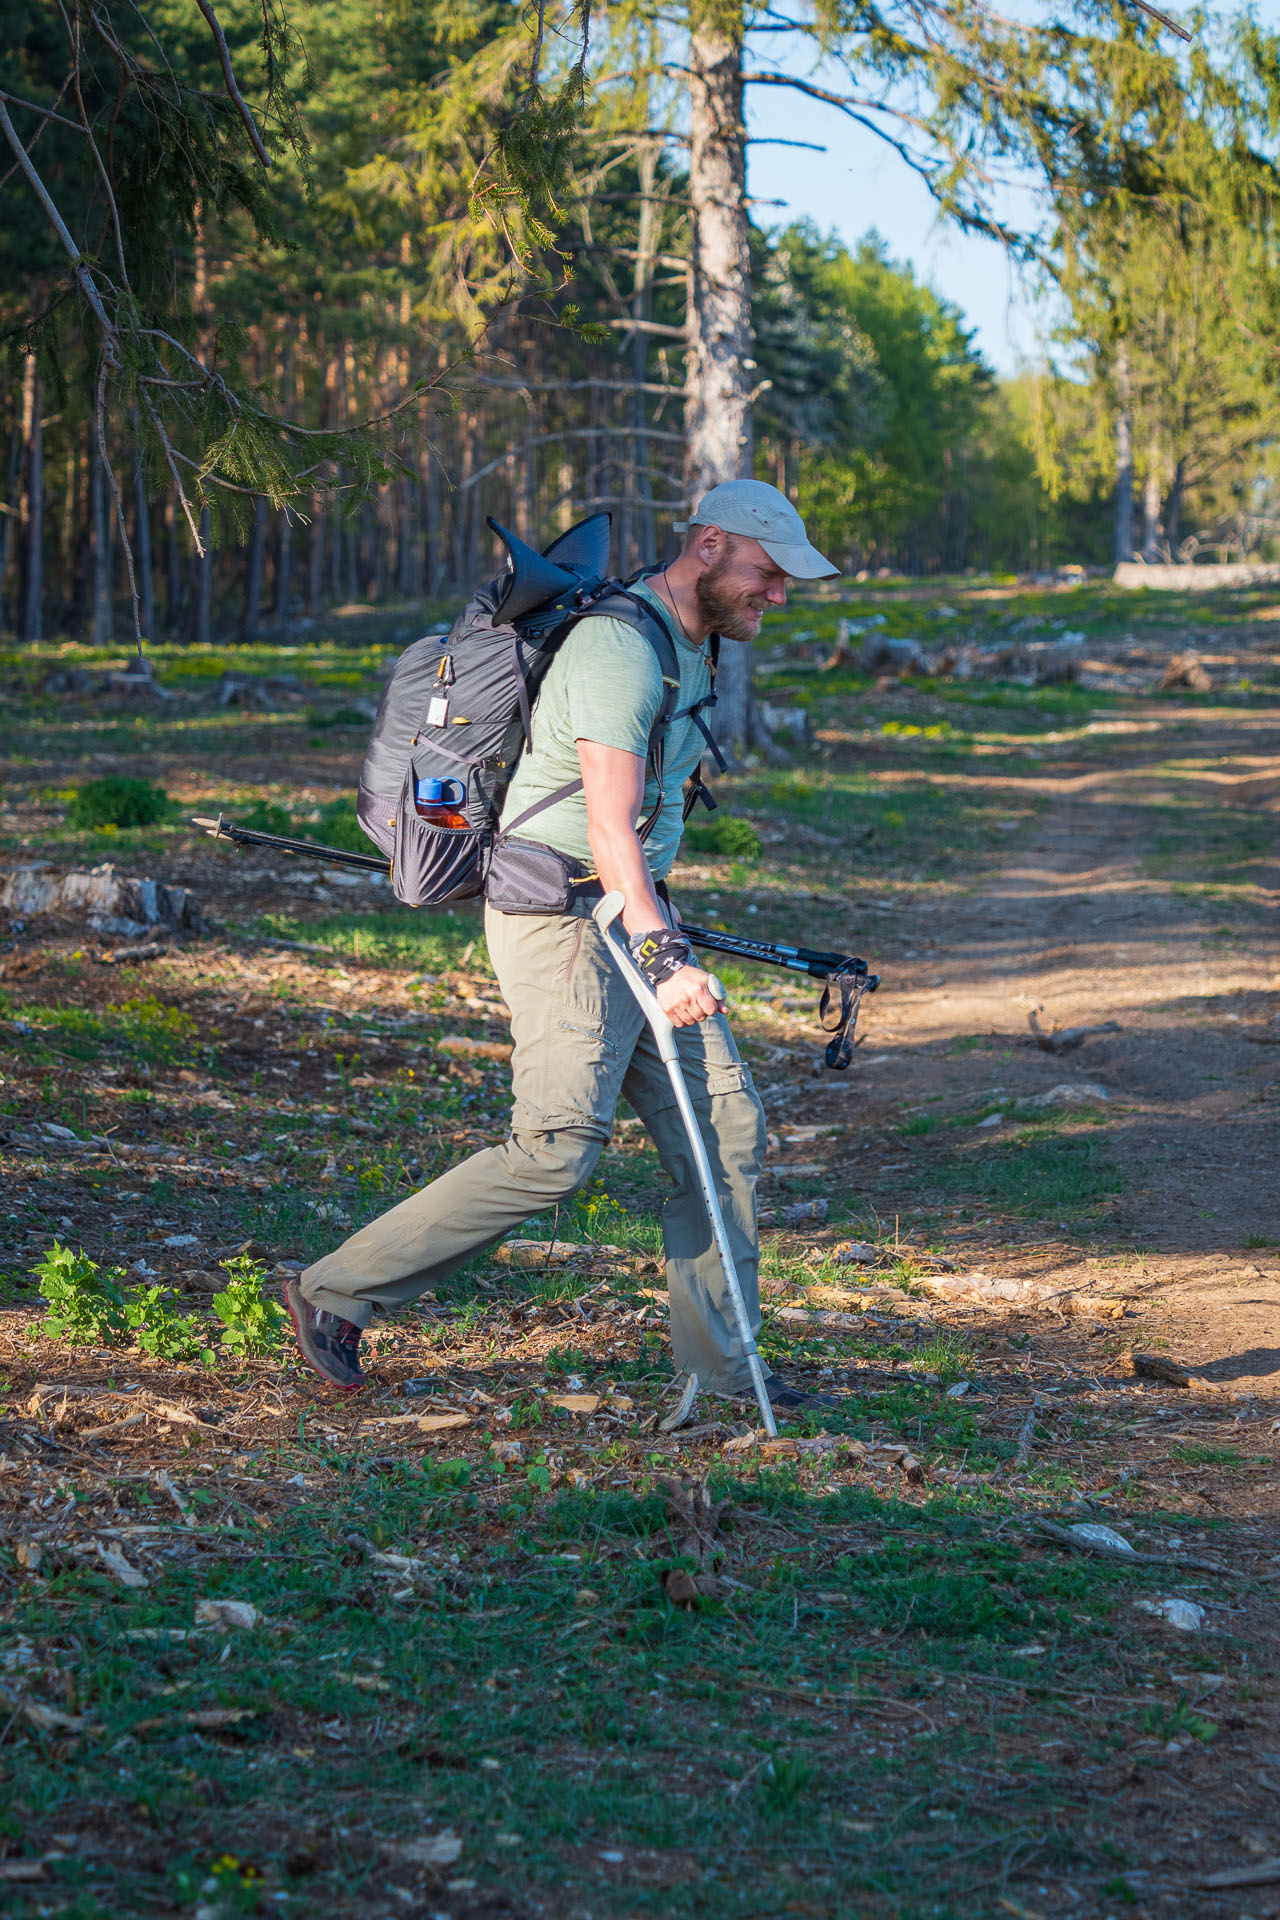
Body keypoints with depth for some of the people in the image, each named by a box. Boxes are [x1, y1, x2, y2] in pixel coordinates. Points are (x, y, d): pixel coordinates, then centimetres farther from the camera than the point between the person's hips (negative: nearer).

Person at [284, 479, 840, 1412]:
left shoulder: (695, 648, 16)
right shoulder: (619, 645, -17)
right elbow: (609, 825, -26)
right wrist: (664, 955, -34)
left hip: (632, 916, 10)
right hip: (561, 913, -10)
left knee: (728, 1127, 3)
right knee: (560, 1146, -17)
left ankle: (722, 1368, 10)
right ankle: (335, 1293, -7)